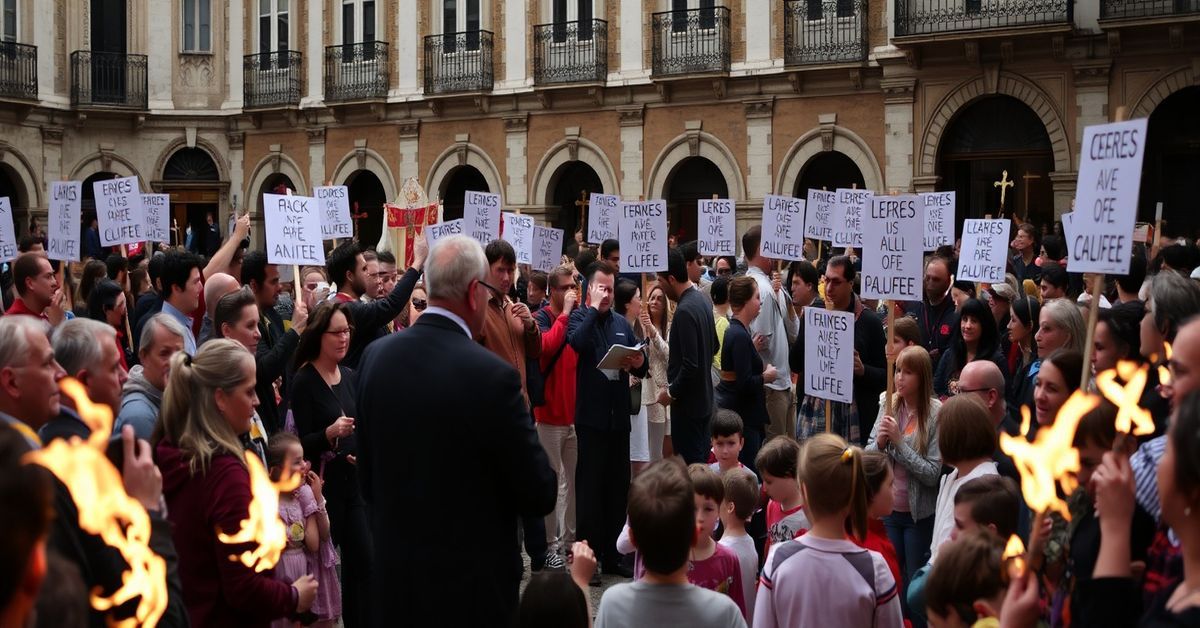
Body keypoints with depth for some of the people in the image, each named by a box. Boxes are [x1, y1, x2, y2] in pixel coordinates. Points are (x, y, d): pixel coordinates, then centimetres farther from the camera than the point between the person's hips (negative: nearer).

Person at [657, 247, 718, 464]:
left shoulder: (685, 310, -22)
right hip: (704, 398, 10)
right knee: (702, 461, 16)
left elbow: (690, 365, -24)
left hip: (687, 404, -10)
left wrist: (671, 393, -12)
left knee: (690, 465, -4)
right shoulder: (702, 300, 7)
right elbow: (713, 347, 20)